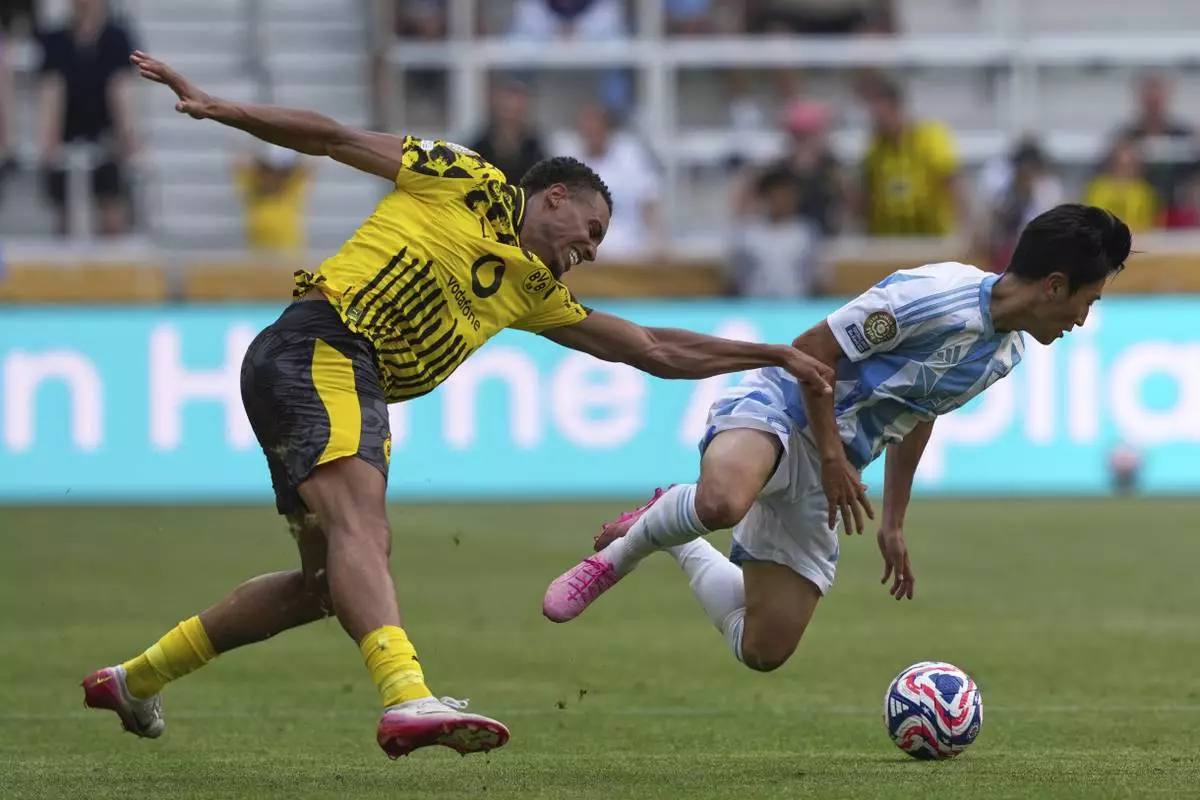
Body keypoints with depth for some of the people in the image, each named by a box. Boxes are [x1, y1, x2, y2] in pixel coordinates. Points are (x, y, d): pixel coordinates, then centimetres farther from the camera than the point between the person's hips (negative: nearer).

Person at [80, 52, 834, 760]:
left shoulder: (533, 291, 24)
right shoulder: (467, 183, 6)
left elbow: (657, 350, 28)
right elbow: (332, 138, 5)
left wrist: (776, 354, 28)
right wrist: (221, 108, -5)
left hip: (362, 394, 9)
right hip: (316, 348, -9)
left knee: (327, 583, 11)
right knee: (361, 522, -27)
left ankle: (139, 679, 23)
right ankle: (408, 700, -49)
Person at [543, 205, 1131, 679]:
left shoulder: (1007, 353, 8)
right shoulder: (934, 296, -19)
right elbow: (813, 348, -15)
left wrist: (893, 524, 25)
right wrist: (832, 457, -16)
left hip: (822, 485, 8)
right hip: (782, 408, -8)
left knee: (762, 651, 0)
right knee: (723, 501, -44)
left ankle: (678, 547, 26)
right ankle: (622, 550, -13)